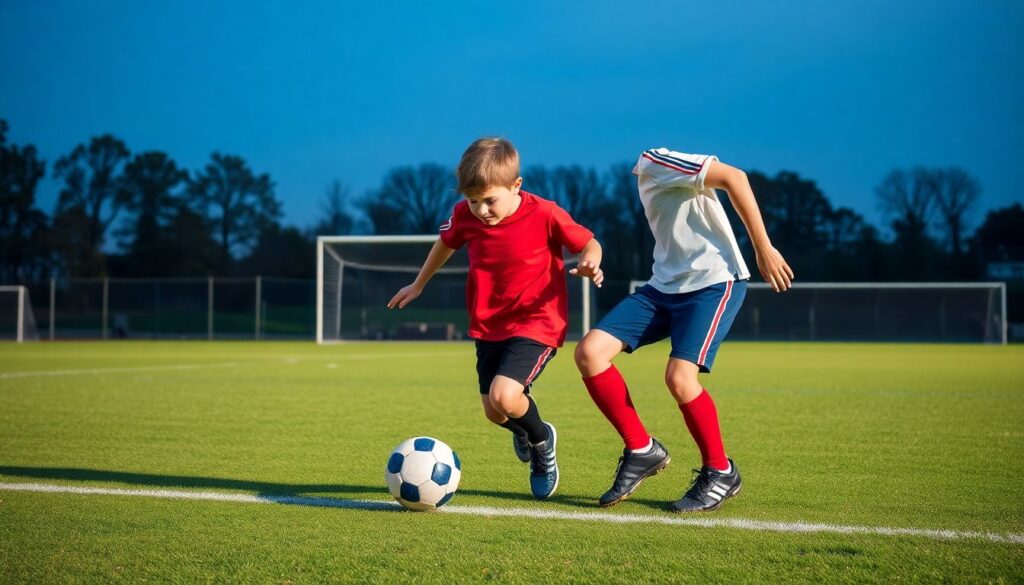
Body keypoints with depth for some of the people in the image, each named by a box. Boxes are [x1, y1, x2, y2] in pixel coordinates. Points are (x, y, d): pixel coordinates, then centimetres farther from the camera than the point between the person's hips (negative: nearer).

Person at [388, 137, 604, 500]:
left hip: (537, 323, -5)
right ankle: (522, 430, 46)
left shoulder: (544, 215, -18)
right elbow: (446, 243, 17)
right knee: (495, 414, 7)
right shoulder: (464, 216, -6)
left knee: (504, 396, -24)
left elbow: (588, 242, -5)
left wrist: (589, 263, -28)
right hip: (489, 326, 5)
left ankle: (541, 442, 10)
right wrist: (418, 285, 27)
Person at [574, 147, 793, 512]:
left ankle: (720, 473, 1)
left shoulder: (652, 161, -11)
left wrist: (763, 249, -19)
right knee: (589, 352, -8)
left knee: (679, 377, -23)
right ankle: (642, 451, 5)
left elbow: (733, 177, -20)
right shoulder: (645, 179, 17)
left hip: (713, 281, -8)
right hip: (665, 286, 9)